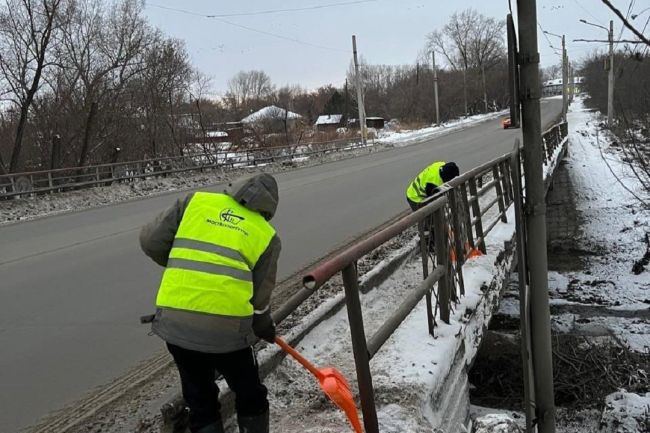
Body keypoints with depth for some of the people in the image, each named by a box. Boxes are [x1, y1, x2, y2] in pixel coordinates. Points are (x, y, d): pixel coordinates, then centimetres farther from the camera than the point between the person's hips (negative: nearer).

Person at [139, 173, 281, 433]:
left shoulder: (196, 201, 11)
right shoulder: (266, 235, 8)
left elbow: (151, 241, 9)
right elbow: (259, 296, 7)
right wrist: (265, 328, 27)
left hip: (175, 320, 2)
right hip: (226, 325, -2)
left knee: (200, 401, 21)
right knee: (250, 397, 22)